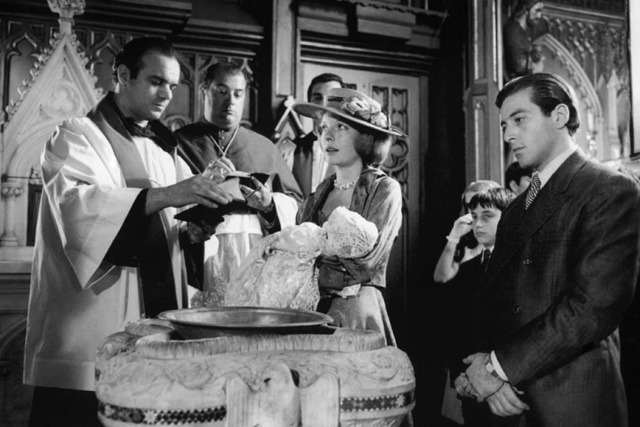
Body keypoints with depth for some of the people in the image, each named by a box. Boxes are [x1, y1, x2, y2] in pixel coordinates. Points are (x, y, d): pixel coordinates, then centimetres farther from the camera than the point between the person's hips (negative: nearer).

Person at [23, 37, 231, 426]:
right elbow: (75, 204, -23)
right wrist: (162, 195, -31)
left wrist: (191, 229, -5)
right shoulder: (77, 137, -4)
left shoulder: (162, 147, 16)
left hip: (154, 318, 6)